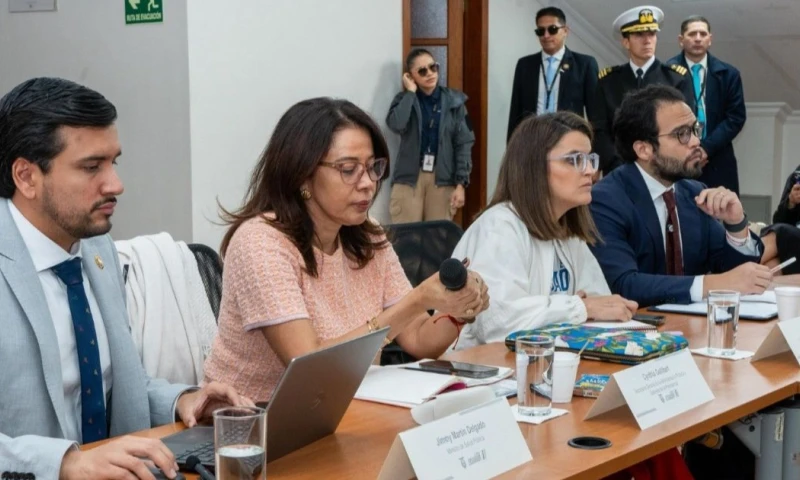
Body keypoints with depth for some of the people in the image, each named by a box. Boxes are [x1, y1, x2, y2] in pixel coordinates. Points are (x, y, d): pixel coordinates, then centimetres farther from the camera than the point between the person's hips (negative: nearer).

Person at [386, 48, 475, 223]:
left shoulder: (454, 101, 3)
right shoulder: (404, 100, 3)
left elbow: (464, 144, 1)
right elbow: (396, 125, -18)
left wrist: (461, 184, -6)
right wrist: (411, 92, -10)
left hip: (443, 179, 0)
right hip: (409, 178, 0)